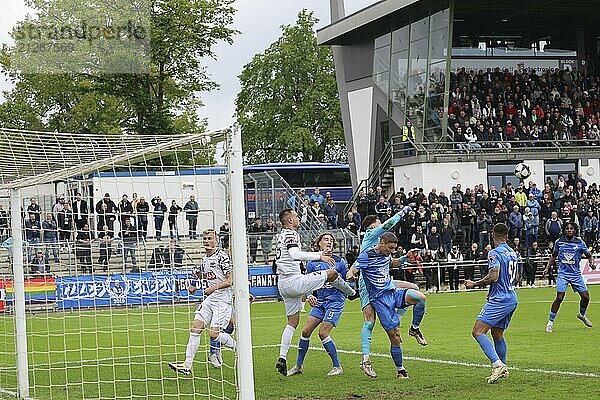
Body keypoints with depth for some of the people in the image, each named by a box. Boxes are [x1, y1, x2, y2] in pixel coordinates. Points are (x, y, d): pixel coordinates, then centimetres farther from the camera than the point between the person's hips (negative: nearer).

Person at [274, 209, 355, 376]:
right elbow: (295, 255, -29)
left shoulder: (283, 235, 20)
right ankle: (352, 293, 31)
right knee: (332, 273, 3)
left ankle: (282, 358, 5)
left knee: (293, 321, 13)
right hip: (294, 281, -10)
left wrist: (320, 254, 39)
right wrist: (320, 257, -27)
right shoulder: (291, 234, -11)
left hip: (283, 284, 10)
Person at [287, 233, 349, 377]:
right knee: (306, 331, -2)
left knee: (323, 333, -15)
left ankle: (337, 366, -3)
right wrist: (309, 296, -9)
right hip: (320, 301, 4)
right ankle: (298, 366, 13)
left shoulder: (339, 262, -2)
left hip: (335, 301, -4)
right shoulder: (312, 263, 4)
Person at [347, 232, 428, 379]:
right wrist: (351, 276, -41)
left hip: (393, 291, 6)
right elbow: (351, 271, -17)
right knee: (395, 337, -8)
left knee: (421, 298, -23)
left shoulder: (386, 254, 9)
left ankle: (414, 329, 1)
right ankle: (400, 370, 9)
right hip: (380, 299, -6)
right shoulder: (367, 255, -12)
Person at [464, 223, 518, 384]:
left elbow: (493, 277, -24)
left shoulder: (495, 253, -13)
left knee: (478, 332, -14)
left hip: (499, 300, -9)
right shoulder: (513, 253, 15)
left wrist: (474, 284, -11)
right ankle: (503, 369, 26)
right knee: (497, 334, 20)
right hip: (512, 299, 9)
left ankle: (497, 365, -24)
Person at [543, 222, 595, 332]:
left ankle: (582, 314, 30)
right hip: (563, 274, -2)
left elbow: (588, 255, 7)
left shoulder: (580, 242, -1)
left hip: (576, 274, 2)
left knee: (585, 296, -1)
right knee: (559, 297, -14)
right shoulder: (559, 242, 0)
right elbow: (553, 256, 15)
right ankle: (550, 322, -3)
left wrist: (591, 262, -13)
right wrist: (547, 268, 7)